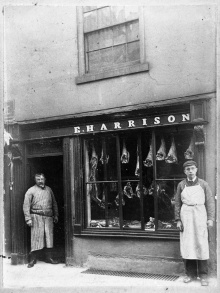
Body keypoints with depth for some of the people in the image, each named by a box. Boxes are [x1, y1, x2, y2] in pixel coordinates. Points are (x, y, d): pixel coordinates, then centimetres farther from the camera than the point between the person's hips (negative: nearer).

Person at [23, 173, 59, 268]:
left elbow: (54, 203, 20)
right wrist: (28, 218, -11)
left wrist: (55, 215, 16)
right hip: (37, 216, -4)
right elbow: (26, 206, -4)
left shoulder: (49, 189, 14)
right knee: (36, 237, -5)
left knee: (49, 236, 4)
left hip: (48, 217, 4)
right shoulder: (31, 191, 0)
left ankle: (49, 257, 15)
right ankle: (33, 259, 4)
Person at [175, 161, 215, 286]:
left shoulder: (203, 184, 3)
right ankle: (190, 273, 15)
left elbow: (210, 202, 2)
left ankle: (203, 275, 10)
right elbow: (178, 203, 6)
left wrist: (210, 218, -5)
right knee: (187, 246, 3)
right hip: (186, 216, 1)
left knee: (201, 245, 0)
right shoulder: (181, 185, 6)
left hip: (200, 215, -1)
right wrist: (178, 220, 1)